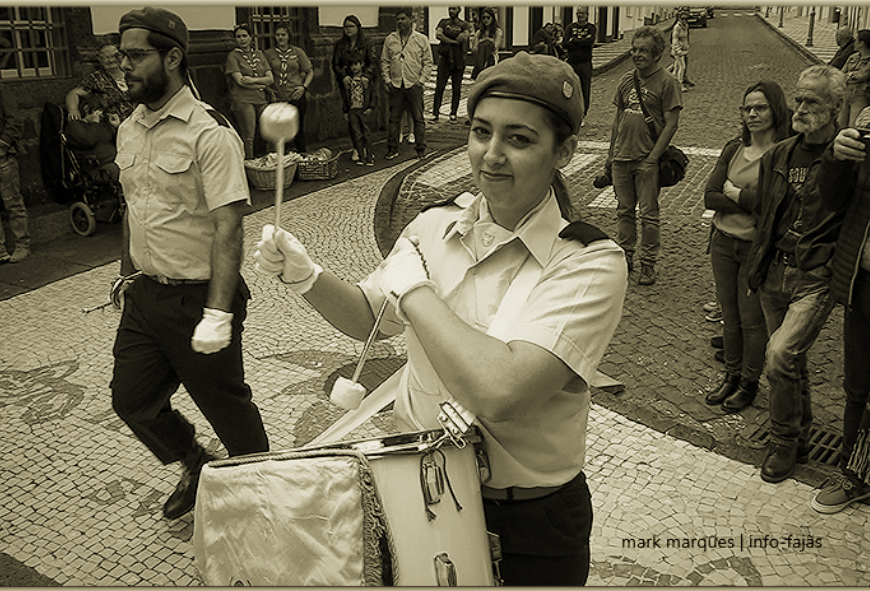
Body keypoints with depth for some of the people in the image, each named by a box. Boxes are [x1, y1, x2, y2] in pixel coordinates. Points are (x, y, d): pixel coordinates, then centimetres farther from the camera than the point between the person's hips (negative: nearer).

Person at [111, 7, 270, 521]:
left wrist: (218, 312, -25)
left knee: (226, 406, 7)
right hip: (145, 296, 8)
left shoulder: (209, 133, -18)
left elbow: (228, 228, -22)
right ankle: (197, 468, 41)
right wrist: (129, 274, 18)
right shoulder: (130, 130, 8)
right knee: (131, 399, 15)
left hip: (196, 299, -8)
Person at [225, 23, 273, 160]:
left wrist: (254, 80, -8)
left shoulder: (259, 54, 16)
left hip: (262, 100, 5)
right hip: (243, 100, -5)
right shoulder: (232, 56, 2)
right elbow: (240, 81, -7)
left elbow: (271, 79, 9)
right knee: (248, 137, -8)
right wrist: (262, 85, -2)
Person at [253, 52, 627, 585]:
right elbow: (369, 319, 10)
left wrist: (413, 289, -24)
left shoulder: (590, 264, -23)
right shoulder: (436, 226, -6)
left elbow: (498, 392, -36)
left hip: (530, 528, -4)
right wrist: (307, 277, -10)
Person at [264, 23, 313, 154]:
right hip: (278, 98, 0)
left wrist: (303, 87, -1)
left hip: (297, 97, 0)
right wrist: (268, 89, -2)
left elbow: (310, 72, 13)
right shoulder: (268, 54, 7)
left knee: (299, 130, 2)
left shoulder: (297, 52, 8)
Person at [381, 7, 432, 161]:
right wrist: (387, 80, 2)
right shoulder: (390, 39, 7)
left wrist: (421, 80, -5)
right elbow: (384, 61, 11)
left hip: (414, 85, -2)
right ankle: (393, 149, 12)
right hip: (395, 85, 2)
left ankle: (421, 148, 11)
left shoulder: (422, 39, 2)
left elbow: (427, 62, 4)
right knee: (394, 118, 5)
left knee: (418, 118, 2)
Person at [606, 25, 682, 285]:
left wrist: (652, 158, -15)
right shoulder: (626, 80, 10)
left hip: (647, 160, -5)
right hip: (622, 158, 5)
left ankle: (648, 264, 10)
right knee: (624, 211, 12)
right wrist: (611, 154, 14)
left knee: (648, 214, 1)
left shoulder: (667, 83, -7)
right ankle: (625, 257, 23)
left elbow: (671, 125, -9)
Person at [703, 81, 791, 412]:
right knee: (730, 316, 15)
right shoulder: (733, 149, 6)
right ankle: (732, 376, 31)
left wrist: (733, 192, -9)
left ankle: (749, 383, 24)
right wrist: (749, 202, -13)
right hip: (723, 242, 5)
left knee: (752, 320, 6)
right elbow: (709, 197, -1)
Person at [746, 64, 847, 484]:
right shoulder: (779, 155, 9)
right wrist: (757, 267, 16)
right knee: (791, 362, 16)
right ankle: (800, 437, 35)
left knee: (780, 356, -19)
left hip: (816, 278, -6)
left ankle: (785, 441, 3)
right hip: (774, 272, 6)